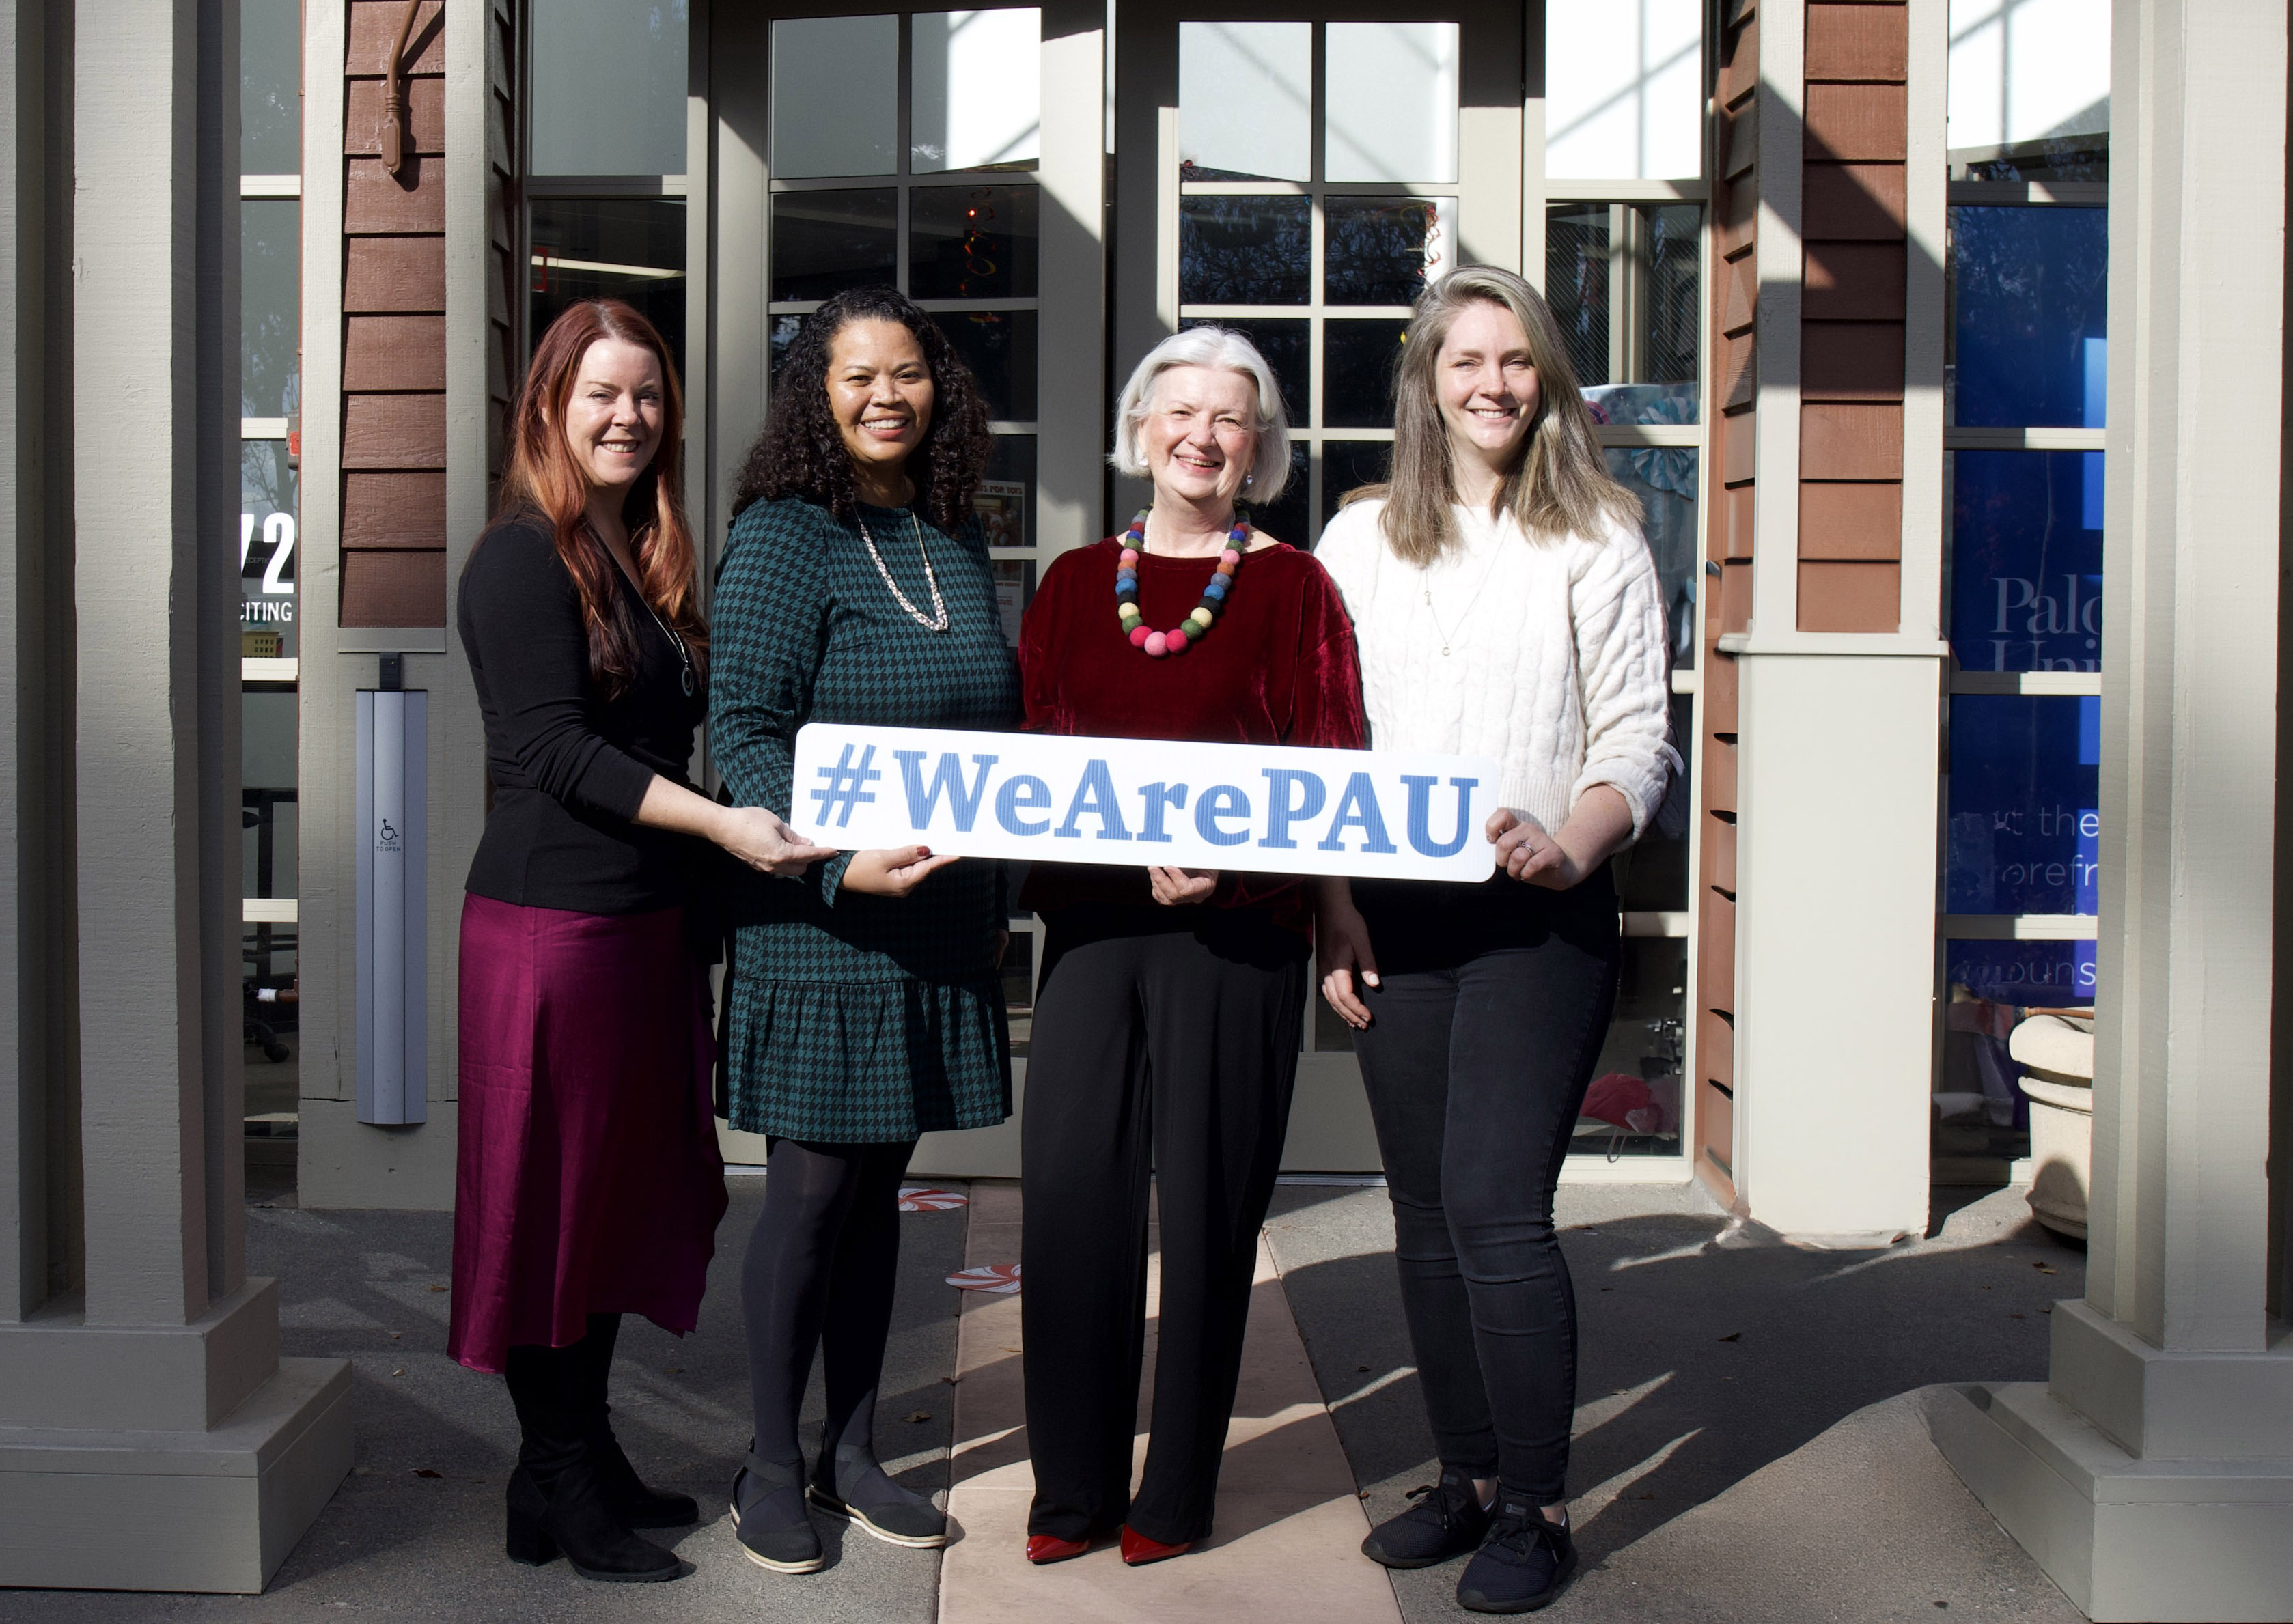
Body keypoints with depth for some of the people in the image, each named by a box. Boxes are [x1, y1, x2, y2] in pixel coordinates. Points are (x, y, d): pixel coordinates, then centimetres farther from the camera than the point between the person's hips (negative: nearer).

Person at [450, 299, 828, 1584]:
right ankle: (558, 1491, 13)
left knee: (625, 1190, 14)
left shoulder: (648, 558, 15)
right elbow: (555, 750, -18)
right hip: (555, 916, -8)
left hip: (651, 916, 8)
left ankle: (591, 1460, 26)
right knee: (554, 1199, 1)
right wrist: (721, 822, -24)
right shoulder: (524, 558, -10)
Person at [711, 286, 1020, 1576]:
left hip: (943, 921, 6)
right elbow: (743, 729, -13)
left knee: (881, 1179, 13)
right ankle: (773, 1465, 17)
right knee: (813, 1181, 1)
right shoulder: (784, 536, -7)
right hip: (819, 915, -6)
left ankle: (855, 1453, 25)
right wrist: (839, 860, -25)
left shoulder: (960, 539, 12)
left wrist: (997, 893, 17)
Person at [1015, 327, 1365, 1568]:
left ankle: (1178, 1489, 16)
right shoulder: (1074, 583, 14)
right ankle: (1072, 1486, 14)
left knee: (1207, 1205, 2)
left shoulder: (1290, 588, 4)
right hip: (1091, 920, 3)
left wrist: (1231, 853, -18)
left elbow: (1328, 774, -2)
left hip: (1235, 928, -3)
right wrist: (1023, 882, -5)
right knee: (1069, 1188, -1)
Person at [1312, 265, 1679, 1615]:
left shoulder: (1598, 540, 4)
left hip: (1541, 915, -3)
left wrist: (1570, 847, -20)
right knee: (1428, 1214, 9)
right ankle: (1470, 1476, 23)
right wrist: (1336, 908, 1)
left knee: (1495, 1206, -10)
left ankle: (1538, 1506, 4)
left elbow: (1639, 737, 0)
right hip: (1396, 918, 4)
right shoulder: (1362, 539, 12)